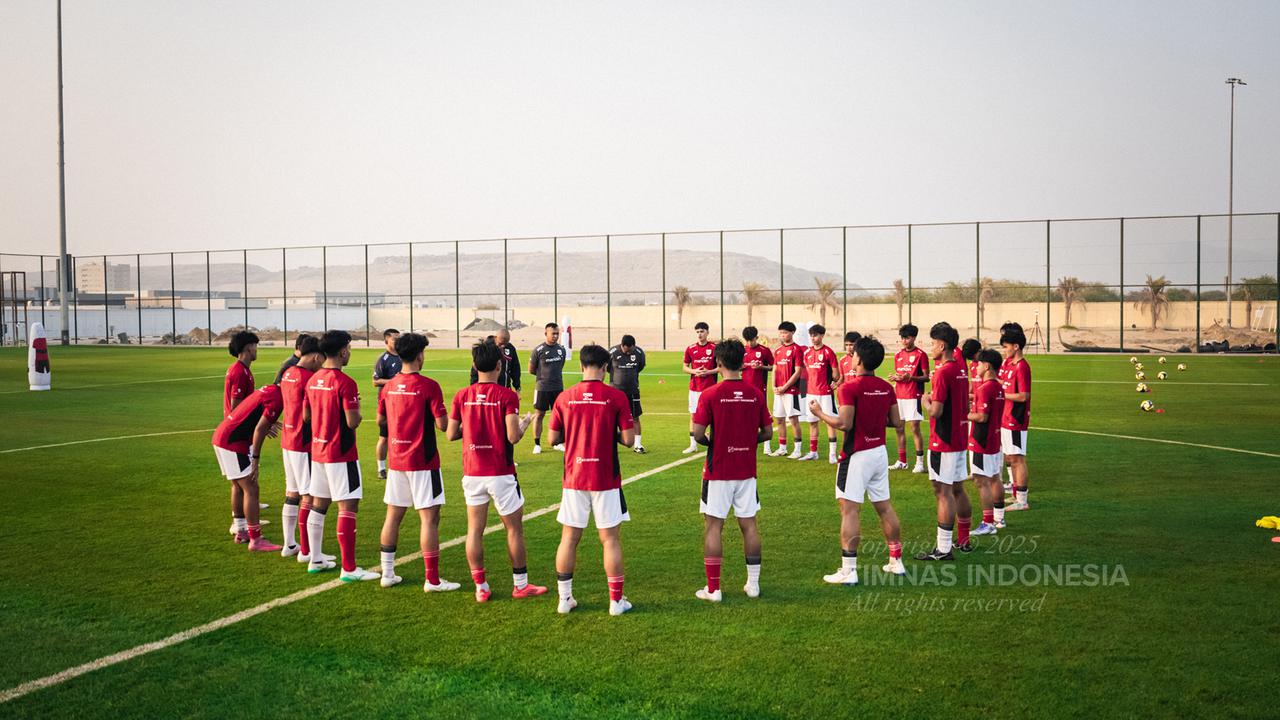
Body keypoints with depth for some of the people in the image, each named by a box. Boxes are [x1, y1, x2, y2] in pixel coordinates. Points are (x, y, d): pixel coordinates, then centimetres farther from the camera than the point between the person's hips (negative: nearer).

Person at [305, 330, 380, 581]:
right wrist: (357, 413, 0)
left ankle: (315, 560, 25)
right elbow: (352, 421, -20)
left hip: (318, 450, 9)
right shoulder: (345, 382, -18)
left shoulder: (313, 380, 7)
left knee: (318, 504, 16)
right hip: (341, 453, -9)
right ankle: (349, 569, -6)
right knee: (348, 506, -6)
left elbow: (306, 415, 17)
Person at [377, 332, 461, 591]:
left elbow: (380, 419, 18)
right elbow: (442, 424, -16)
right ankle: (432, 580, 1)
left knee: (393, 515, 14)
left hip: (396, 461, 6)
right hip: (422, 462, -6)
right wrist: (442, 416, 5)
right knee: (430, 518, -1)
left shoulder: (389, 386, 4)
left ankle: (387, 573, 21)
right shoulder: (429, 386, -15)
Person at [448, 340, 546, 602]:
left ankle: (481, 588, 13)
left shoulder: (462, 396, 1)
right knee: (514, 529, 10)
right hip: (501, 473, -4)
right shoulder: (507, 396, -11)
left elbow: (451, 434, 3)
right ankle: (520, 585, 17)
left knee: (475, 530, 9)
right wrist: (525, 422, 3)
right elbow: (513, 436, -17)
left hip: (472, 473, 4)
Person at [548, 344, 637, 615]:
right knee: (610, 539, 7)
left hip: (574, 479, 2)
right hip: (606, 480, -2)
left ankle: (565, 599, 17)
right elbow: (628, 439, -8)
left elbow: (553, 438, 4)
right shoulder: (616, 396, -8)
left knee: (569, 538, 11)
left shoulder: (565, 397, -1)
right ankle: (616, 601, 12)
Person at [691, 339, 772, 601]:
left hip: (718, 471, -3)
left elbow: (697, 433, -14)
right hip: (747, 471, 4)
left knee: (713, 526, 4)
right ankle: (753, 584, 19)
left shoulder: (710, 394, -12)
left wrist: (709, 442, 6)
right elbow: (767, 432, 4)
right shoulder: (756, 393, -1)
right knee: (749, 524, 12)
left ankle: (713, 588, 6)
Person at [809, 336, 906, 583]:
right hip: (880, 452, 7)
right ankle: (896, 562, 25)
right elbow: (897, 422, 8)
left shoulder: (849, 387, -16)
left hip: (857, 455, -7)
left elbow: (844, 423, -21)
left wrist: (820, 413, -6)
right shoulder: (886, 387, 5)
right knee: (884, 506, 16)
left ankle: (848, 571, -5)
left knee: (850, 509, -5)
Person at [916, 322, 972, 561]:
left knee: (943, 492, -6)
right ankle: (964, 540, 26)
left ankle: (943, 549, -4)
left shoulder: (943, 371, -18)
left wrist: (926, 401, -3)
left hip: (943, 442, -9)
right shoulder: (961, 369, 10)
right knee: (958, 489, 17)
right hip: (959, 439, 9)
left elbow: (936, 411, -22)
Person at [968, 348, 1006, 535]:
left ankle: (988, 524, -5)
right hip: (995, 442, 10)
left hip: (981, 443, -10)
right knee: (994, 479, 17)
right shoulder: (999, 388, 10)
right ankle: (999, 518, 27)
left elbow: (982, 416, -24)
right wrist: (973, 407, 13)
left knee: (982, 482, -6)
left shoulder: (984, 388, -19)